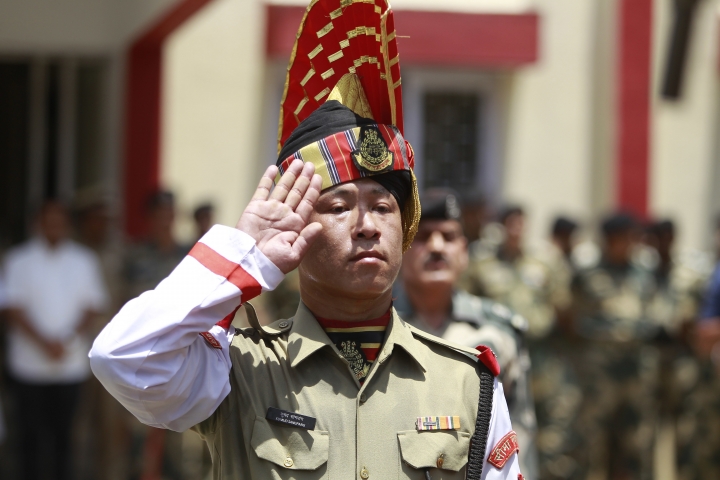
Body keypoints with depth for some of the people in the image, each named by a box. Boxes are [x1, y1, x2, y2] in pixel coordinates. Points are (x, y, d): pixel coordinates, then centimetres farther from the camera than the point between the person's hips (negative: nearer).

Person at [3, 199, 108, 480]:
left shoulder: (84, 261, 7)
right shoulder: (20, 260, 1)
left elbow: (92, 306, 4)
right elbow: (14, 309, -4)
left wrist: (69, 340, -11)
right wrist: (44, 342, -14)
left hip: (71, 362, 1)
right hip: (30, 360, -1)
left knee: (62, 431, 3)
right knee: (31, 432, 1)